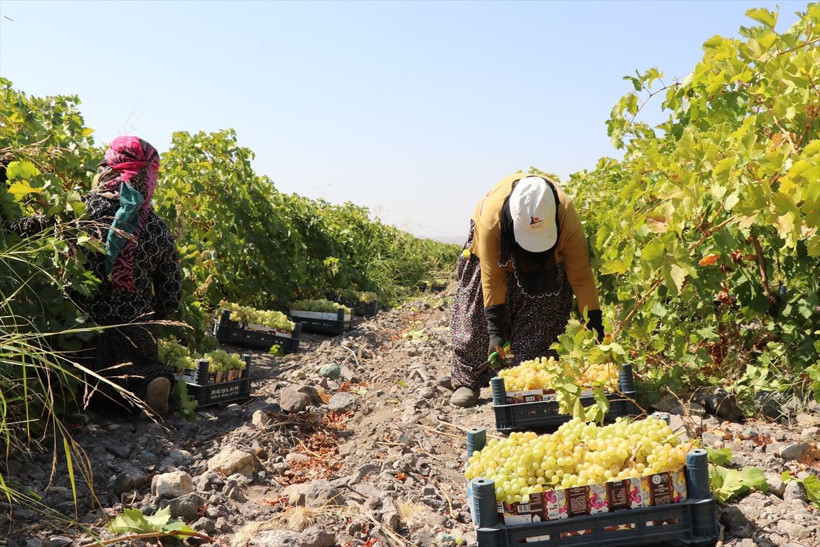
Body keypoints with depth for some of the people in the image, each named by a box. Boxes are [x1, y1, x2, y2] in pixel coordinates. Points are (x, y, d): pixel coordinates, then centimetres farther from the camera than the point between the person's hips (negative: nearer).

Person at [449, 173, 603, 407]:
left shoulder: (567, 219, -38)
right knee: (475, 317, -4)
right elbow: (492, 278, -34)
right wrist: (496, 332, -34)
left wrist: (596, 327, -30)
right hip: (500, 254, 0)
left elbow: (581, 276, -28)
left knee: (541, 322, -9)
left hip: (548, 262, 1)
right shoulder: (492, 217, -41)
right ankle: (467, 381, 6)